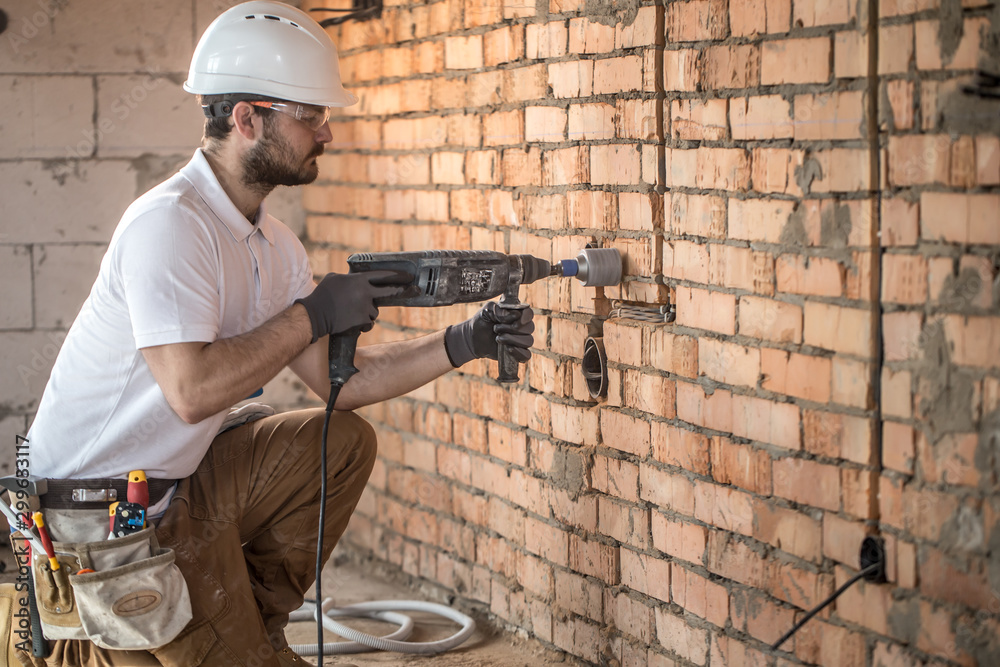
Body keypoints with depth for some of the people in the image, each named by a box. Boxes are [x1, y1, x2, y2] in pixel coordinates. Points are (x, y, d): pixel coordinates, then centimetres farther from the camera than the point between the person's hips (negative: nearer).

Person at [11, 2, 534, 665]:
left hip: (179, 481, 9)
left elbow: (339, 379, 6)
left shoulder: (273, 244, 7)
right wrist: (312, 314, -23)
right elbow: (193, 391, -32)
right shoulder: (171, 221, -23)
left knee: (343, 442, 5)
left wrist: (461, 345, -4)